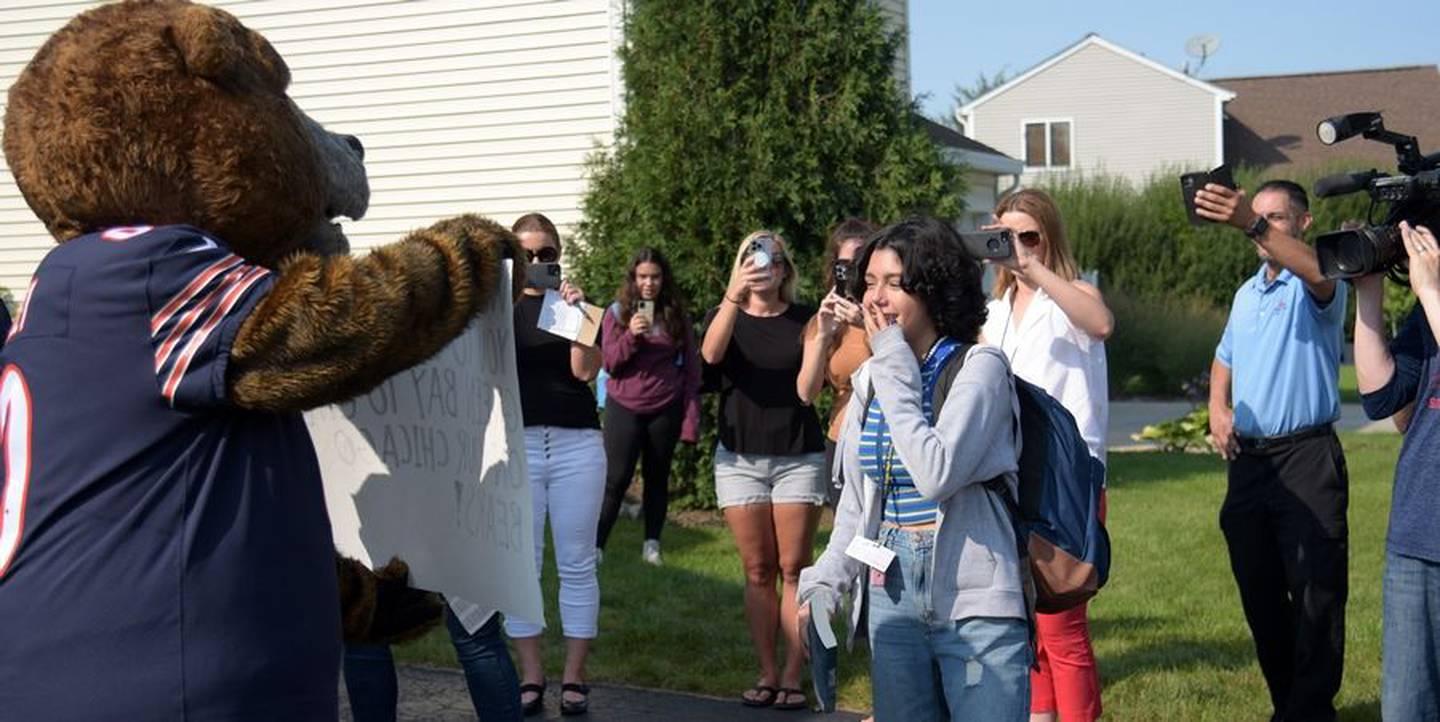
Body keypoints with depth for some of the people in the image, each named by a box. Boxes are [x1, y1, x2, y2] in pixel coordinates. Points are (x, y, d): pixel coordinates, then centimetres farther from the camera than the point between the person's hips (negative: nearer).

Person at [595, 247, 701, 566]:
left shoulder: (677, 316, 3)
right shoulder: (617, 313, 1)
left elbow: (691, 369, 3)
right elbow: (610, 363, -1)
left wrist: (691, 417, -3)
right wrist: (631, 336, -19)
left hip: (666, 409, 1)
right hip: (624, 407, -1)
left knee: (658, 476, 9)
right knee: (616, 478, -5)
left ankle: (652, 545, 18)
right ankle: (595, 547, -2)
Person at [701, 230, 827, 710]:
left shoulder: (804, 319, 3)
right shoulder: (725, 316, 5)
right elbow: (711, 354, -18)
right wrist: (734, 296, -33)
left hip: (799, 458, -1)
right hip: (739, 459, 1)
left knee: (794, 570, -2)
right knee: (758, 571, 4)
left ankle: (792, 678, -1)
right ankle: (767, 674, 9)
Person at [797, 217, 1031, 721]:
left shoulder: (980, 368, -10)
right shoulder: (872, 378, 9)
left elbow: (937, 474, -25)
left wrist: (897, 371, -17)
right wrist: (823, 585, 9)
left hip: (974, 600, -6)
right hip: (890, 591, 6)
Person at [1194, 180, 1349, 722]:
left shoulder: (1313, 289, -7)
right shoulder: (1246, 293, 17)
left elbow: (1317, 271, -32)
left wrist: (1250, 224, -45)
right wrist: (1217, 408, 9)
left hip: (1306, 458, -8)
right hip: (1248, 458, 8)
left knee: (1316, 595, -7)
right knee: (1259, 594, 12)